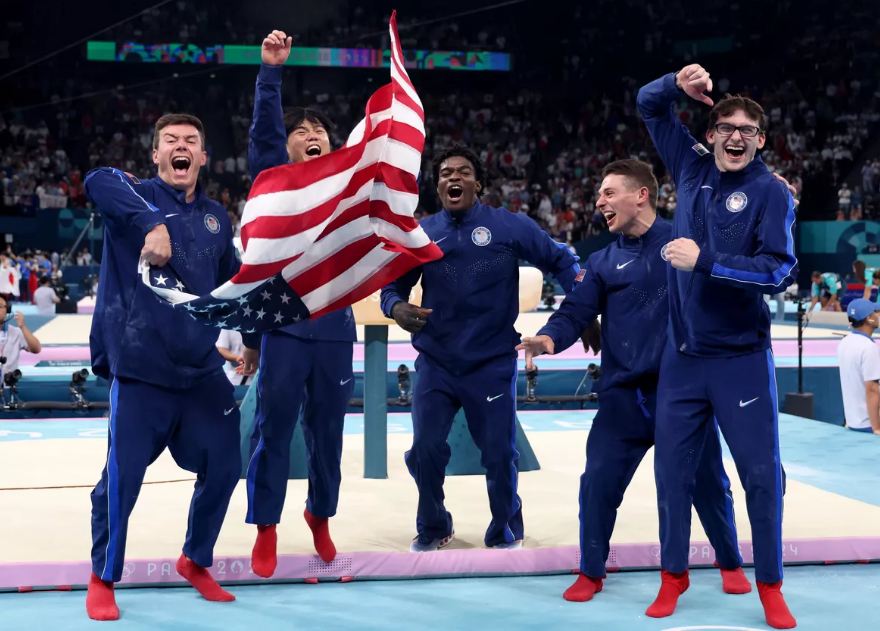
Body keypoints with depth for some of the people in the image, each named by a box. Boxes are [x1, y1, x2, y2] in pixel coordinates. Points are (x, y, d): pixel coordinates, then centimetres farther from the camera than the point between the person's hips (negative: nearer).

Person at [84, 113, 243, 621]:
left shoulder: (216, 217, 12)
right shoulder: (137, 195, -5)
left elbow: (232, 280, 25)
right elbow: (98, 181, -29)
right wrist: (151, 223, -42)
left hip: (203, 368, 6)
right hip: (141, 368, -5)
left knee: (224, 466, 10)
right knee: (123, 477, -2)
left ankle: (196, 561, 33)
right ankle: (103, 579, 19)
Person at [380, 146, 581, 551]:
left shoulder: (509, 226, -4)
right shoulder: (421, 234, 3)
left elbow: (559, 260, 0)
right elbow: (392, 283, 9)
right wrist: (396, 307, -15)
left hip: (492, 364, -2)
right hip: (436, 364, 2)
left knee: (499, 455, 3)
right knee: (425, 450, 0)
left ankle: (505, 530, 30)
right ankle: (433, 527, 27)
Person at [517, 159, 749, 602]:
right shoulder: (603, 262, 8)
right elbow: (576, 311, -1)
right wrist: (551, 337, -23)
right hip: (624, 395, 2)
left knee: (707, 480, 10)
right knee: (598, 482, -2)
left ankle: (730, 563, 31)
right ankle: (591, 572, 15)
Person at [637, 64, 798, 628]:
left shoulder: (772, 193, -8)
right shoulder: (693, 167, 5)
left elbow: (779, 271, -18)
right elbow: (650, 107, 13)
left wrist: (704, 260, -22)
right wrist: (676, 85, -8)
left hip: (743, 359, -4)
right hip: (683, 357, 4)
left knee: (762, 472, 2)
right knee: (673, 470, 10)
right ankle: (674, 575, 25)